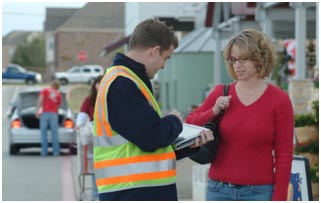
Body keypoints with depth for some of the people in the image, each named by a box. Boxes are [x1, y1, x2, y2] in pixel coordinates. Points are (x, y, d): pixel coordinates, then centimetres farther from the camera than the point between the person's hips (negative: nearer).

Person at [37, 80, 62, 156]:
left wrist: (38, 110, -8)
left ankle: (44, 151, -3)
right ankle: (56, 151, 3)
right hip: (54, 113, 2)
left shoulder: (44, 91, 10)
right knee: (54, 133, 4)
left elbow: (40, 99, -4)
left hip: (45, 113, -2)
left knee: (43, 132, 1)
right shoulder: (58, 94, 17)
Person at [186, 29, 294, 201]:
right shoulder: (220, 94, 5)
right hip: (219, 190, 3)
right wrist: (214, 111, -8)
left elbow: (284, 154, -3)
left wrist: (279, 199, -7)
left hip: (259, 192, -3)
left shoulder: (278, 100, -3)